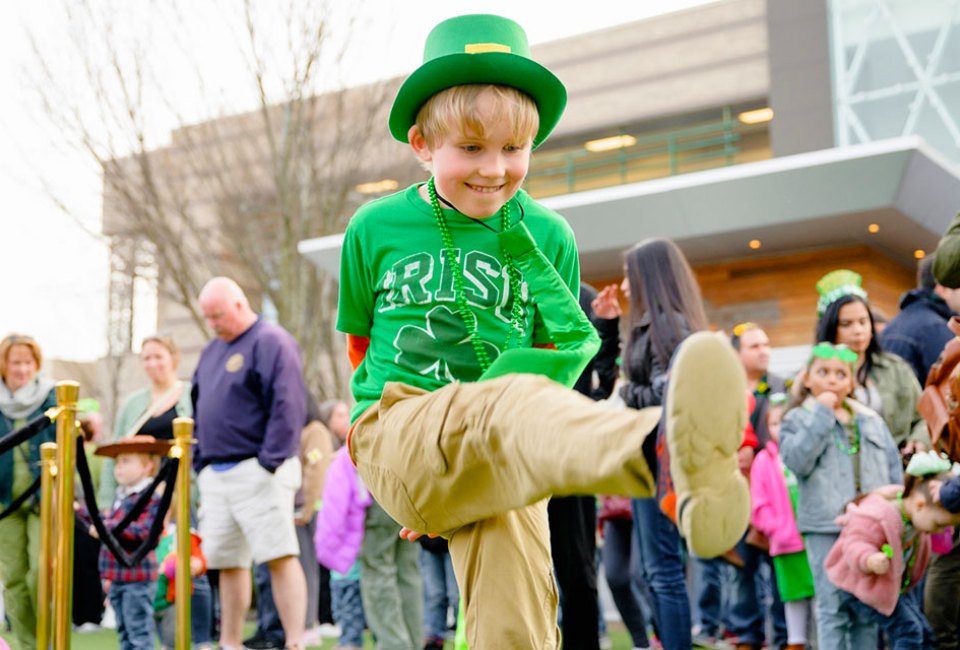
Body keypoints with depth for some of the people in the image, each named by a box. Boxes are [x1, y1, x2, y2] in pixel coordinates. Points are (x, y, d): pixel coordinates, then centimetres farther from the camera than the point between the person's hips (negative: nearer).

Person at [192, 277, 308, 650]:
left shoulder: (271, 342, -7)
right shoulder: (213, 350, 20)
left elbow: (287, 406, -15)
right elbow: (200, 409, 24)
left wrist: (270, 461, -19)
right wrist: (200, 462, 14)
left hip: (256, 471, -8)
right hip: (215, 474, 8)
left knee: (280, 556, -10)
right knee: (228, 562, 10)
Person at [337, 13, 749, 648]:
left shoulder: (549, 238, 10)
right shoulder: (375, 229, 9)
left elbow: (555, 358, 16)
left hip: (497, 463, 3)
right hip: (396, 435, -3)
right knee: (510, 404, -36)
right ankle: (667, 452, -67)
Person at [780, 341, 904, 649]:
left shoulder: (872, 421, 15)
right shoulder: (798, 420, 4)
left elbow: (894, 468, 16)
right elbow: (797, 460, -15)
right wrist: (822, 414, -13)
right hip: (826, 529, -4)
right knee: (833, 609, -3)